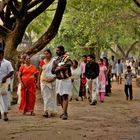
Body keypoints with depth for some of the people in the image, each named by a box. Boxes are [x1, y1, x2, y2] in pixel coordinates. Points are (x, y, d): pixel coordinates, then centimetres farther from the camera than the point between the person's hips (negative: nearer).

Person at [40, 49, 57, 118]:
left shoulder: (53, 61, -2)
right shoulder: (43, 62, 10)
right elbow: (40, 71, 13)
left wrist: (54, 78, -15)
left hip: (51, 80, -3)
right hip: (44, 81, 3)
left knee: (51, 96, -1)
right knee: (46, 96, 0)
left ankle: (51, 111, 1)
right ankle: (47, 111, 0)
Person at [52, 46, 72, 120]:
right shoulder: (55, 61, 11)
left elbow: (69, 64, -28)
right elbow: (53, 71, 0)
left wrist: (59, 67, -19)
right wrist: (60, 68, -17)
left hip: (66, 80, -6)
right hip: (58, 80, 6)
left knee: (65, 96, -10)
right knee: (61, 97, 10)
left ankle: (65, 113, -13)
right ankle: (64, 112, 22)